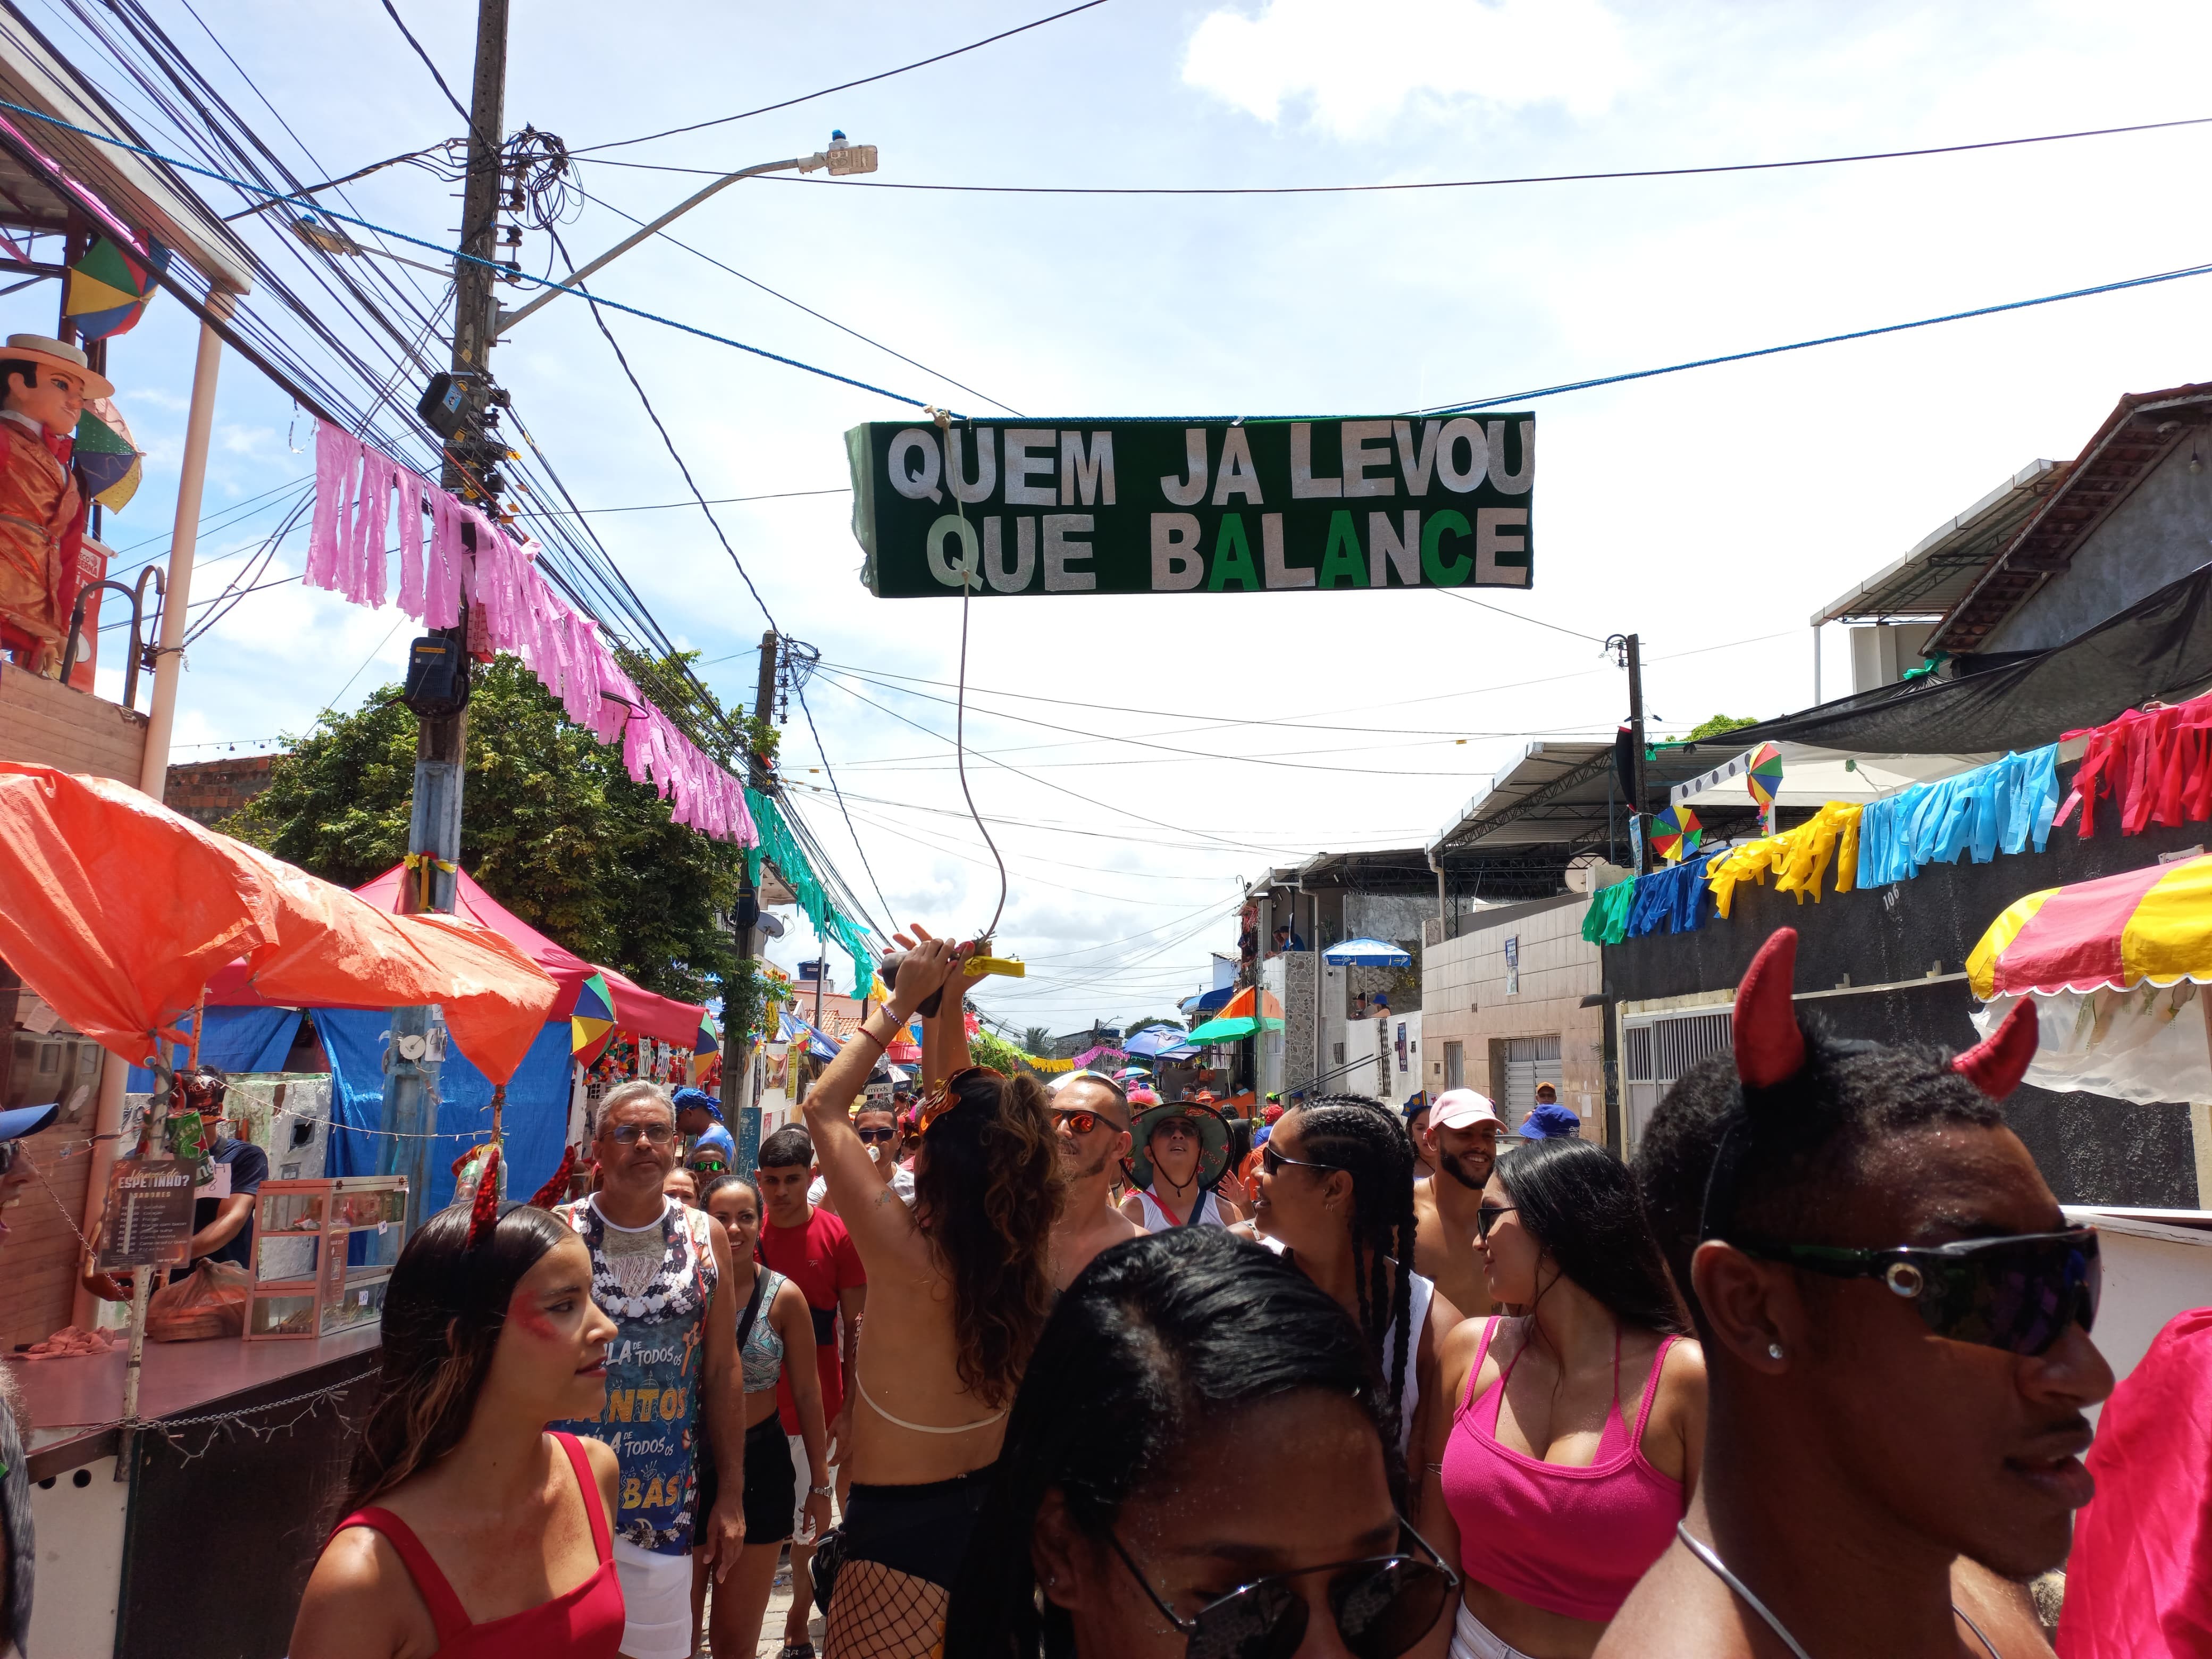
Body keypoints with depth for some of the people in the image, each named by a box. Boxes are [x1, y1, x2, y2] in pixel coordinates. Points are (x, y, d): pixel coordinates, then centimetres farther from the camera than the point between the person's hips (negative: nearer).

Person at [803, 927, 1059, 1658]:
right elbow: (955, 1095, 5)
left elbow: (823, 1109, -15)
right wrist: (945, 1004, 0)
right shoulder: (1025, 1250, -8)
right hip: (990, 1505, 7)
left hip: (900, 1525, -7)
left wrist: (901, 1005, -11)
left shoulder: (914, 1259, -26)